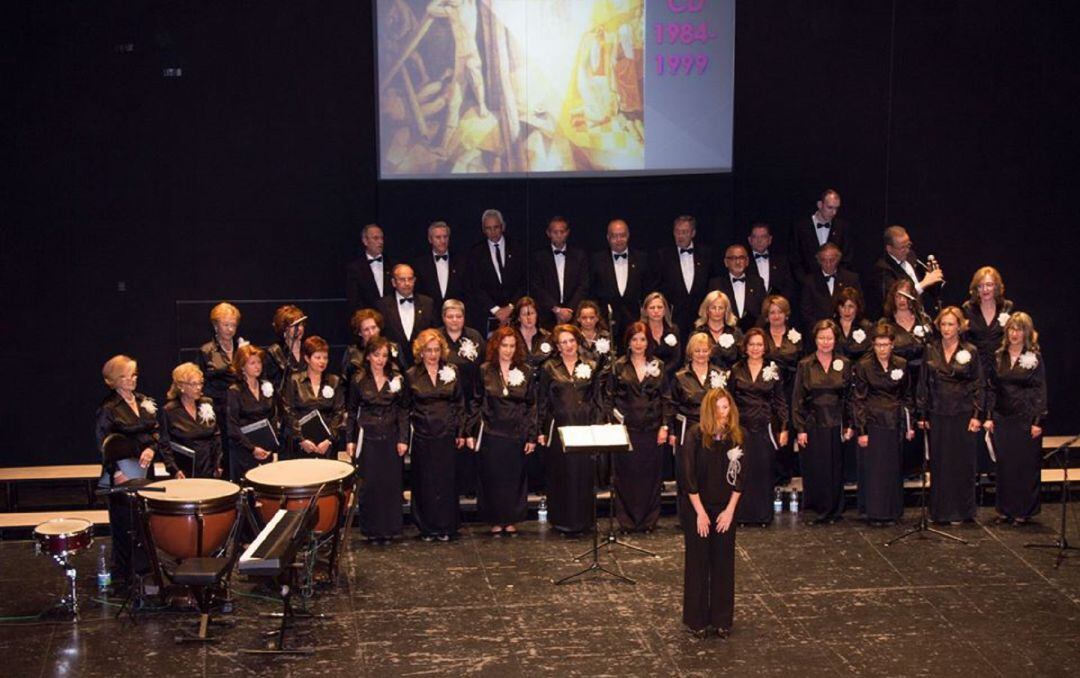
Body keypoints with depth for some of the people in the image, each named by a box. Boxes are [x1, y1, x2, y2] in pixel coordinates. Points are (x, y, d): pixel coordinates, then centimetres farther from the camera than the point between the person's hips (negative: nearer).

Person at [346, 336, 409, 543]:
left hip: (391, 439, 1)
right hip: (367, 439, -1)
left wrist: (403, 439, -3)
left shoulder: (396, 379, 4)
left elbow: (403, 411, 4)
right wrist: (350, 439, 1)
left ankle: (389, 529, 12)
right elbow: (352, 412, 7)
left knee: (392, 484, 2)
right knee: (369, 485, 0)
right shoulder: (358, 380, 2)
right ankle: (372, 530, 9)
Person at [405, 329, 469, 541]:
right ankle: (427, 528, 11)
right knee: (424, 482, 3)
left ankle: (446, 527, 10)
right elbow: (405, 409, 6)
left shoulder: (452, 372, 5)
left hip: (447, 435, 1)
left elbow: (460, 404, 7)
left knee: (446, 481, 2)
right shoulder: (411, 376, 2)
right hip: (422, 436, -1)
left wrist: (461, 433, 2)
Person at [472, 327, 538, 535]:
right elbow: (477, 403, 5)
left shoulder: (526, 372, 4)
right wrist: (475, 433, -2)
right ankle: (496, 521, 12)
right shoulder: (485, 371, 2)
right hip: (491, 434, -1)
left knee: (515, 478, 5)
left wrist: (532, 436, -1)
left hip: (517, 434, 1)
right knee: (493, 478, 2)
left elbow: (532, 406, 5)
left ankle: (511, 520, 15)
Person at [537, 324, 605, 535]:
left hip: (586, 429, 1)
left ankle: (582, 520, 10)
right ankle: (562, 520, 10)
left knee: (585, 474, 0)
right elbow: (542, 402, 6)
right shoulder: (549, 369, 5)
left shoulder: (591, 367, 9)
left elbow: (598, 399, 10)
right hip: (559, 428, -1)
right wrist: (542, 431, 2)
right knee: (560, 475, 1)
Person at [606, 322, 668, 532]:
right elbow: (609, 398, 4)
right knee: (626, 475, 0)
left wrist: (664, 427, 0)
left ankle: (648, 520, 12)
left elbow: (666, 398, 8)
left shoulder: (658, 366, 8)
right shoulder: (618, 366, 4)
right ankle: (627, 521, 7)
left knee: (650, 475, 3)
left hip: (652, 430, 1)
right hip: (625, 430, -1)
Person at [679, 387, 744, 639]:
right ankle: (696, 620, 14)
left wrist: (730, 510, -6)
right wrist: (700, 512, -13)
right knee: (698, 562, 4)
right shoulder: (696, 435, -12)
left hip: (725, 509, 3)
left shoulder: (736, 437, -1)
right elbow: (688, 475, -13)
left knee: (724, 562, 7)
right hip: (697, 508, -3)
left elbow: (739, 476, 1)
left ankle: (722, 619, 17)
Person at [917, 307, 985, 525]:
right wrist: (922, 415, 5)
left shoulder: (970, 351, -1)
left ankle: (960, 511, 11)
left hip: (962, 414, -2)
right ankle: (940, 511, 13)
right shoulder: (930, 351, 5)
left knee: (962, 462, 2)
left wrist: (977, 415, -7)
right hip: (938, 414, 2)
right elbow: (923, 384, 8)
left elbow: (979, 385, 0)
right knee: (938, 462, 5)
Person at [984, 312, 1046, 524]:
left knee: (1026, 465, 1)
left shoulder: (1034, 357, -2)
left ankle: (1023, 511, 10)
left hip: (1026, 418, -3)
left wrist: (1038, 421, -10)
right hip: (1003, 418, 3)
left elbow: (1040, 390, -4)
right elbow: (992, 388, 10)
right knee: (1004, 464, 6)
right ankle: (1005, 509, 16)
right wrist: (989, 416, 3)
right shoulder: (999, 356, 8)